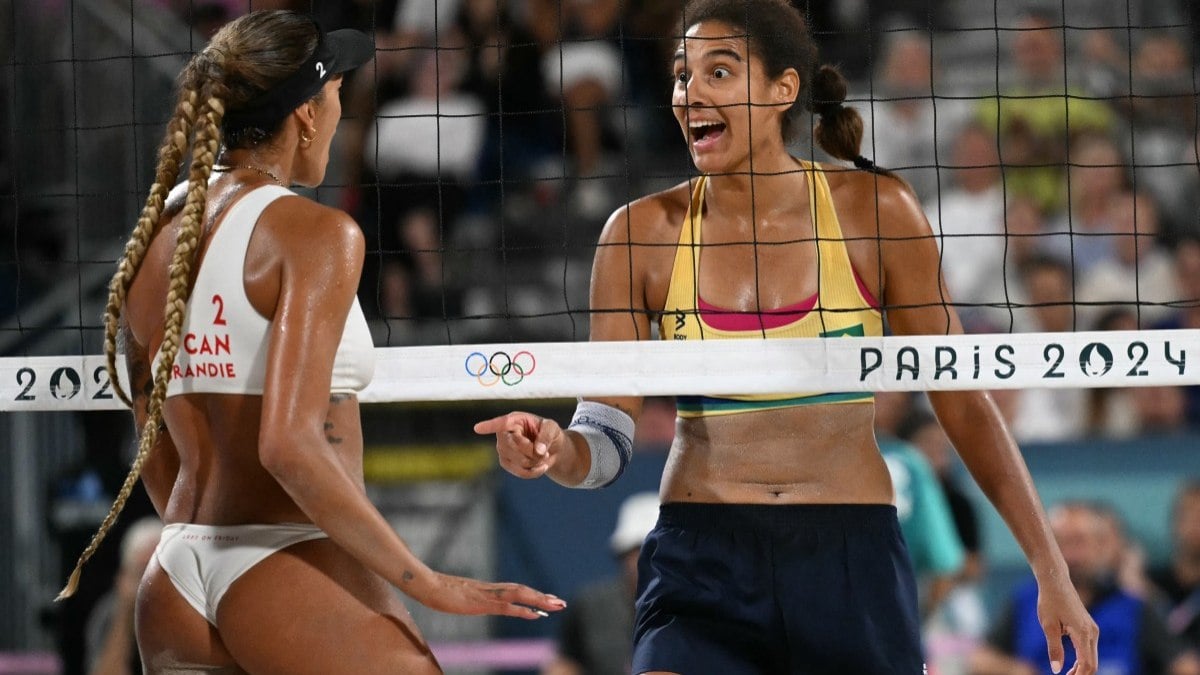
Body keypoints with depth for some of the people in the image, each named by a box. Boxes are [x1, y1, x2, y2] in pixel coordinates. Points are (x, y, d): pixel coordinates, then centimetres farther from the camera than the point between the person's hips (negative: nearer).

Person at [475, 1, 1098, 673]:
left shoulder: (876, 211, -2)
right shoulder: (644, 232, 0)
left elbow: (964, 403, 5)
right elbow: (604, 444, 1)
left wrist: (1051, 569, 3)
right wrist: (553, 449, -23)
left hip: (854, 565, 0)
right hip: (701, 561, 0)